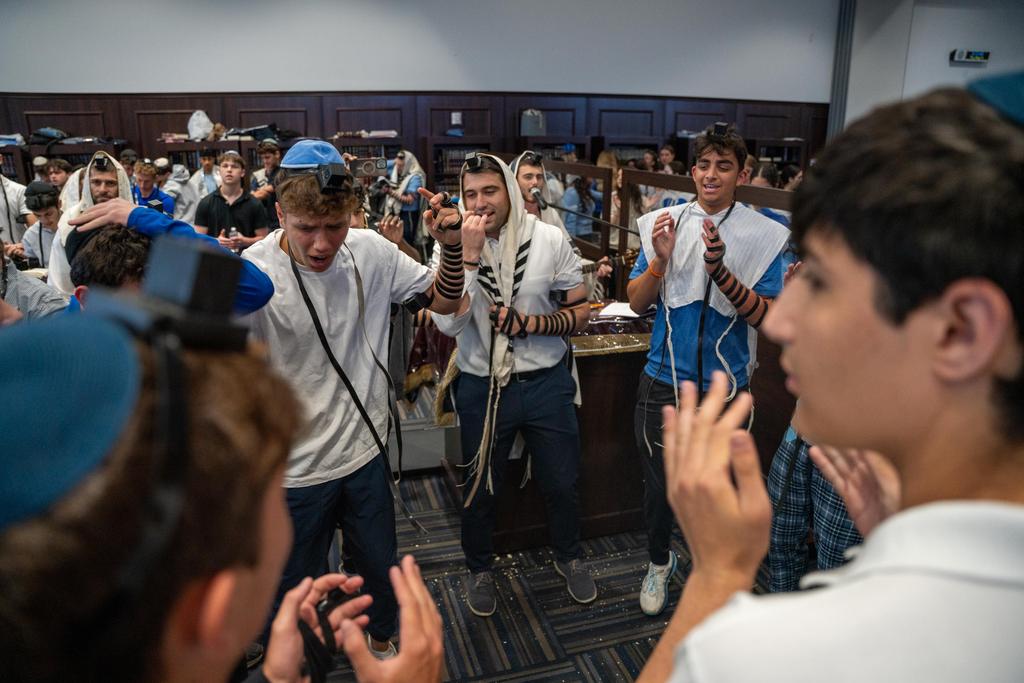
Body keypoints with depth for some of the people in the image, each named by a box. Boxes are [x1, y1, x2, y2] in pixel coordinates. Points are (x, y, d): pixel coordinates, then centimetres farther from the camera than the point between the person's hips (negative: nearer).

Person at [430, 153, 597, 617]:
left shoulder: (549, 239, -7)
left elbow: (581, 312, -3)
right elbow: (448, 323, -21)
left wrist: (529, 323, -19)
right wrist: (469, 254, -26)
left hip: (546, 382, 1)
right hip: (482, 387, 0)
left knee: (562, 482, 16)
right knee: (481, 488, 16)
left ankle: (569, 558, 44)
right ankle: (480, 569, 43)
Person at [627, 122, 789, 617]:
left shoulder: (764, 236, -6)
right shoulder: (664, 224, -1)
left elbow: (764, 316, -12)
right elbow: (637, 303, -2)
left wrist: (720, 269, -26)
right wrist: (661, 260, -20)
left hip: (726, 383, -1)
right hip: (665, 378, 1)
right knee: (658, 482, 13)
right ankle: (659, 562, 38)